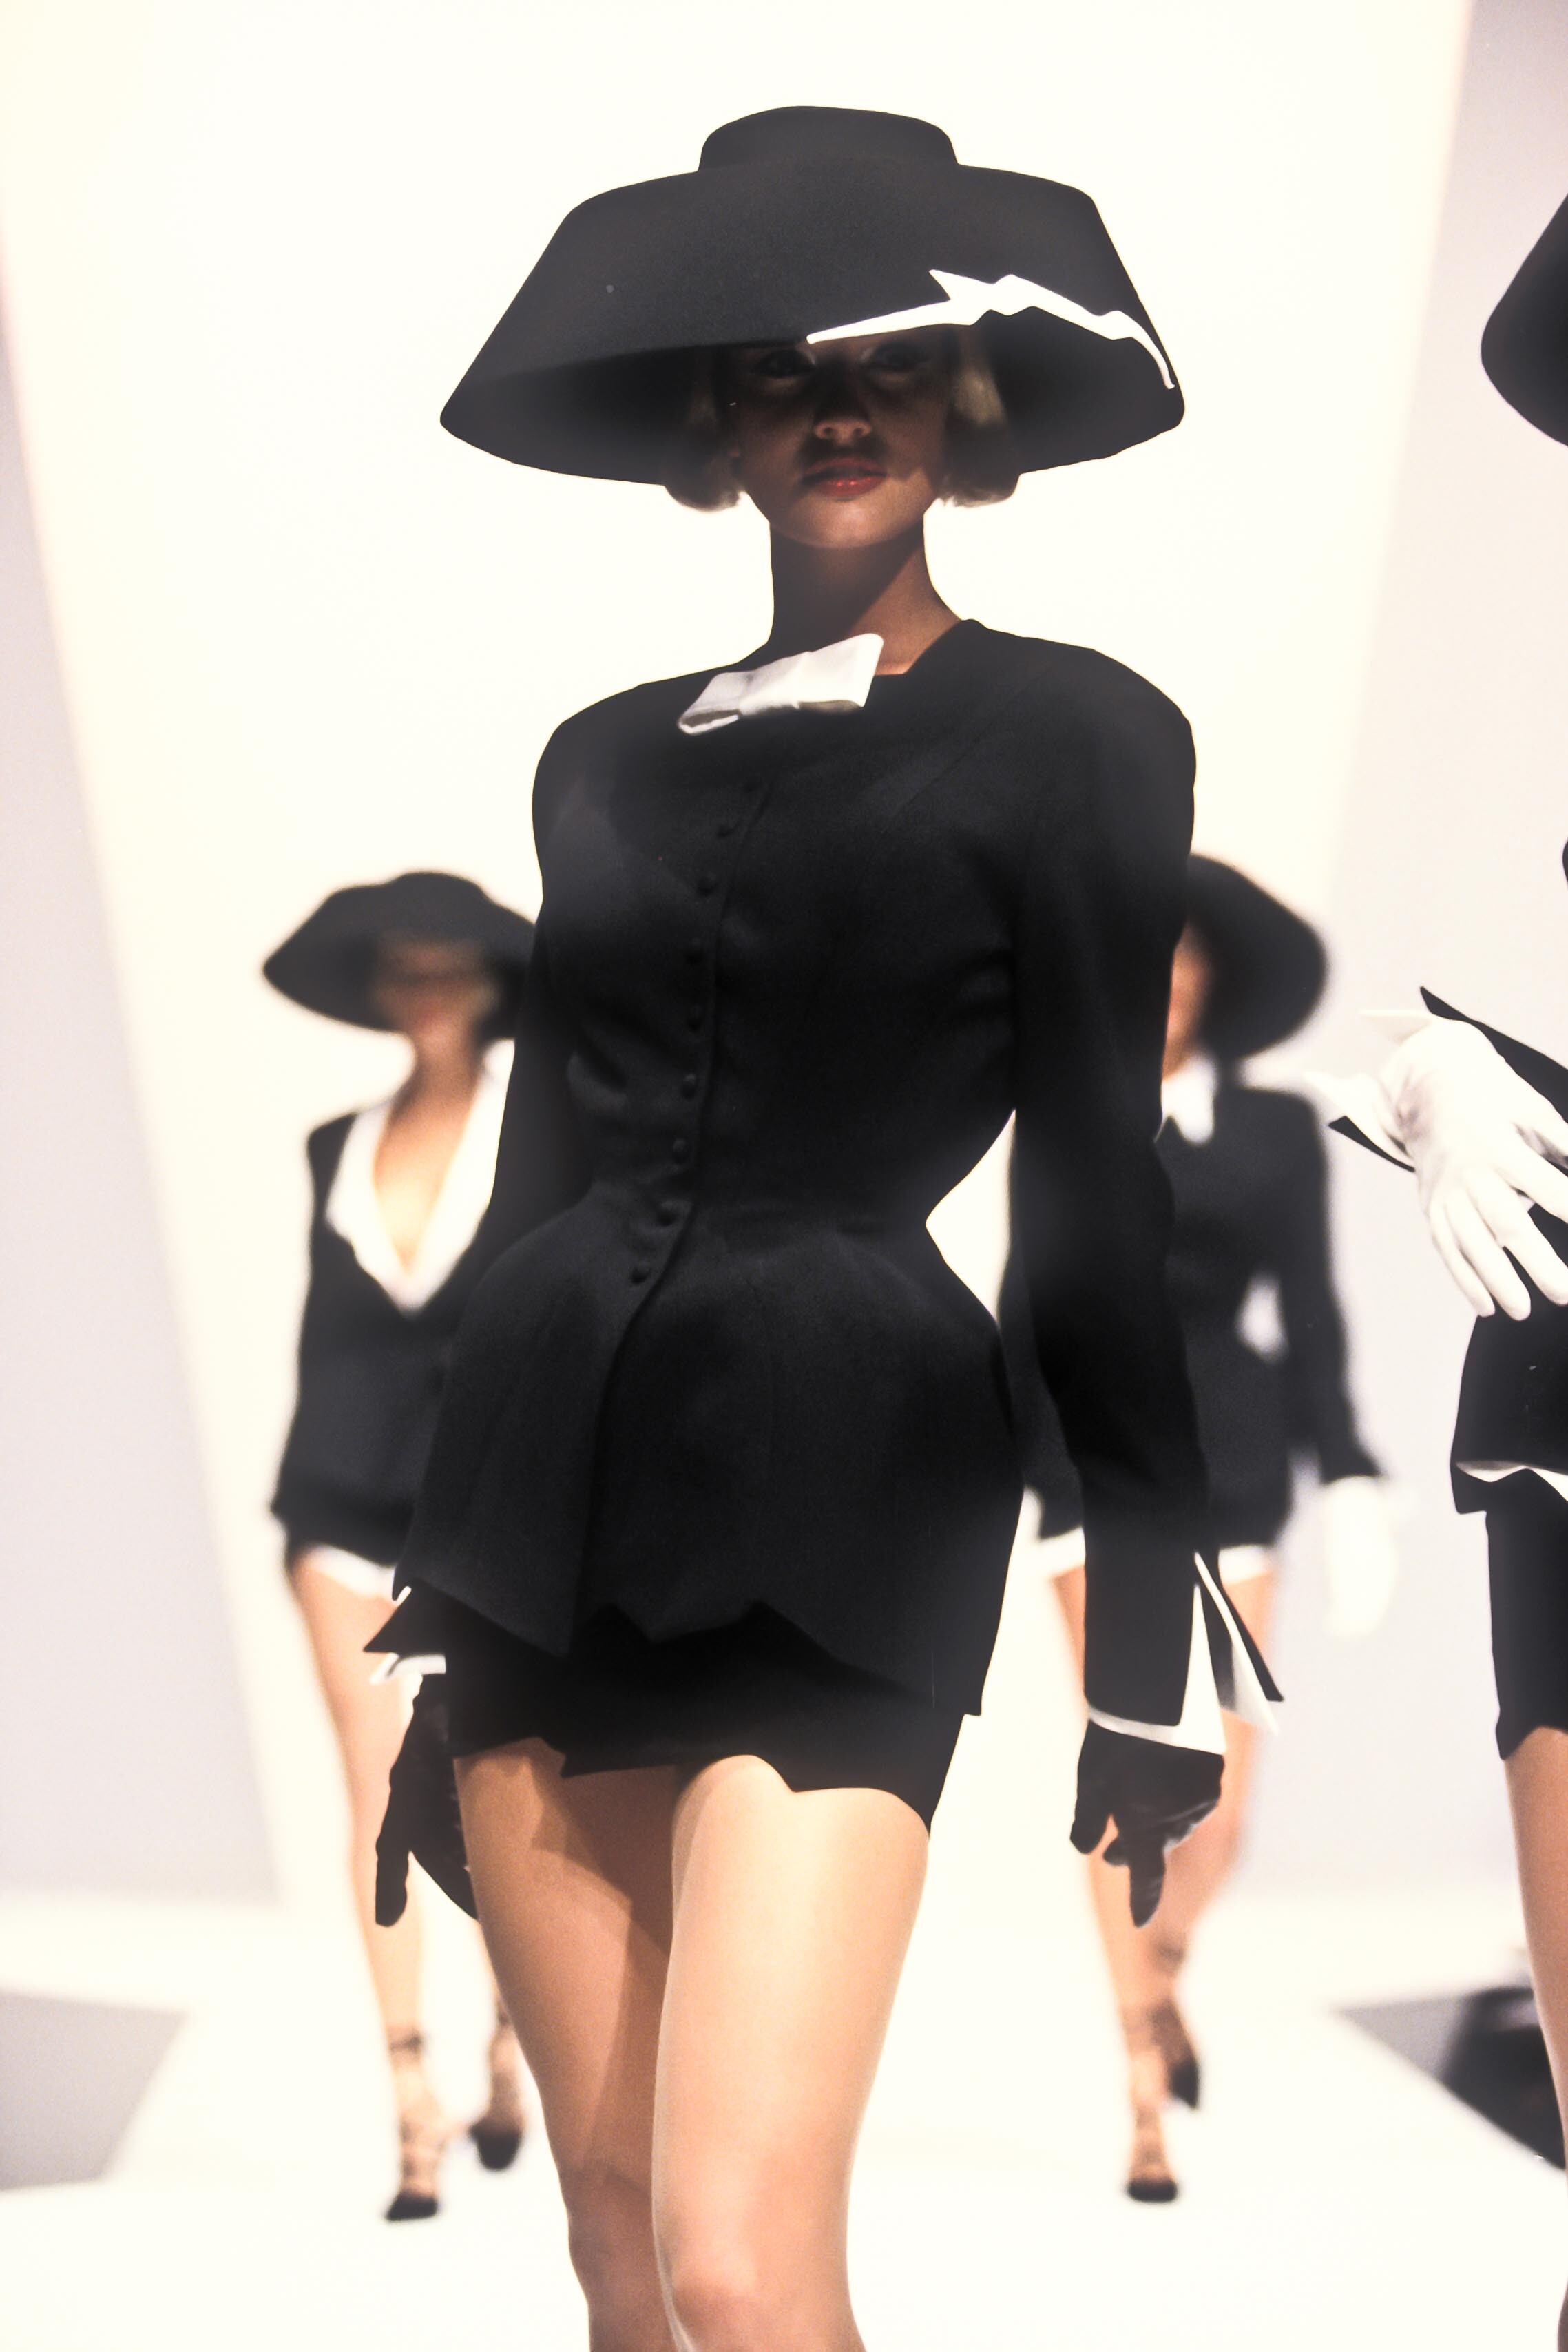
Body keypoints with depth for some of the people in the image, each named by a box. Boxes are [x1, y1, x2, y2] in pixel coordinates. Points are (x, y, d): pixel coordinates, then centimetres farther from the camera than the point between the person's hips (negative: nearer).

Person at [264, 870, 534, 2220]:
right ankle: (413, 2096, 2)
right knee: (380, 1794, -3)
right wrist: (300, 1505, 12)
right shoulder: (337, 1149, 10)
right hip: (351, 1500, 3)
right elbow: (325, 1328, 14)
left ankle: (511, 2045, 27)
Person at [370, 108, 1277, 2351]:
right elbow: (545, 1163, 15)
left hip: (840, 1507, -5)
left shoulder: (1068, 733, 0)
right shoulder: (610, 757, 14)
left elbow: (1095, 1193, -1)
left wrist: (1152, 1625, -2)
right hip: (545, 1492, 5)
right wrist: (449, 1597, 15)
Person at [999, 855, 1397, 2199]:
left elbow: (1312, 1313, 3)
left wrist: (1351, 1482, -5)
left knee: (1219, 1797, -3)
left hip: (1226, 1455, 0)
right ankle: (1148, 2099, 6)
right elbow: (1025, 1310, 7)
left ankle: (1164, 1976, 31)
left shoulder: (1278, 1130, 7)